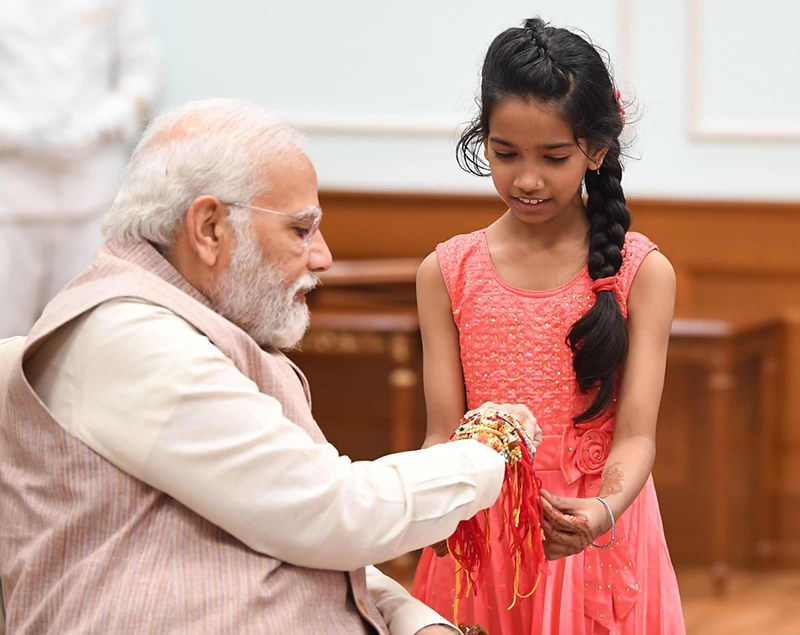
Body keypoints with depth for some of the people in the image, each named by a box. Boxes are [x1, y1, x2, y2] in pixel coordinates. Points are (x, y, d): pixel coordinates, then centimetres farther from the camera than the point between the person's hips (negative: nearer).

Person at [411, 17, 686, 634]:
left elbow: (635, 436, -10)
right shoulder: (447, 273, 1)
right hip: (479, 536, 1)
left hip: (593, 537, -1)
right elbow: (444, 431, -2)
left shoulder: (642, 271, -4)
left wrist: (603, 511, -32)